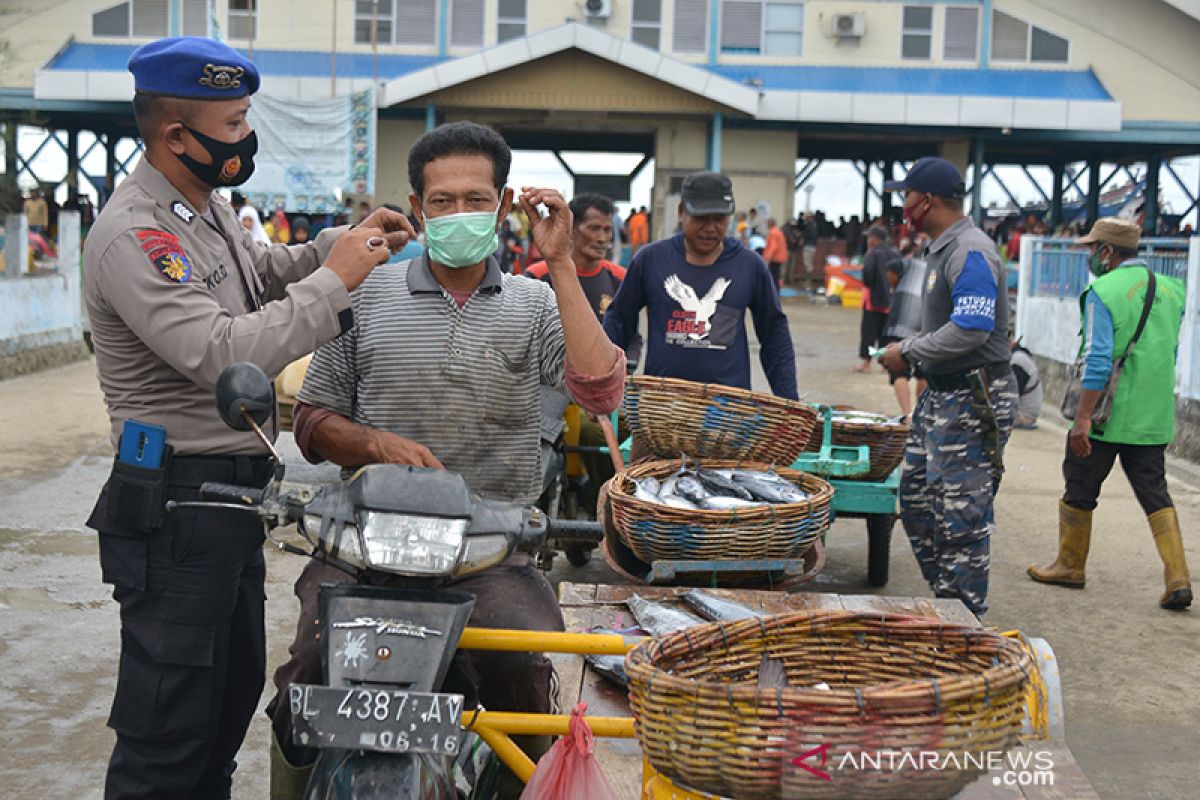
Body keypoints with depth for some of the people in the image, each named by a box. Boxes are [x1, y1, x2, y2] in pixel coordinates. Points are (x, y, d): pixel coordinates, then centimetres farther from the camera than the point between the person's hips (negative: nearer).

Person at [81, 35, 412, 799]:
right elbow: (222, 356, -30)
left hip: (235, 487, 10)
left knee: (237, 686, 22)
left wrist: (343, 243, 8)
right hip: (175, 502, -10)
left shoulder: (209, 206, 9)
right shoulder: (132, 236, -21)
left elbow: (258, 271, 26)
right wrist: (333, 280, -23)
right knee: (169, 731, -2)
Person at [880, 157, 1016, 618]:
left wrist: (909, 352, -16)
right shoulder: (942, 249, 16)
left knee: (961, 516, -5)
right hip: (941, 395, 11)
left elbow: (971, 329, -26)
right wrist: (911, 352, 11)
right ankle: (947, 600, 27)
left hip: (971, 402, -11)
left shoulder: (971, 251, -18)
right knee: (916, 501, 16)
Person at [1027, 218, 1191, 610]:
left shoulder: (1103, 292, -13)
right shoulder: (1169, 289, 9)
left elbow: (1097, 361, -19)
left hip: (1108, 416, -6)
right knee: (1155, 494, 8)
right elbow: (1171, 355, 17)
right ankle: (1177, 578, -3)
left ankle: (1070, 565, 24)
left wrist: (1083, 417, -17)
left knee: (1079, 490, 11)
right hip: (1154, 418, 6)